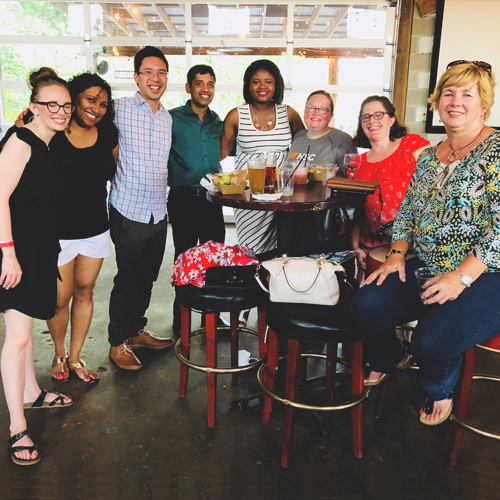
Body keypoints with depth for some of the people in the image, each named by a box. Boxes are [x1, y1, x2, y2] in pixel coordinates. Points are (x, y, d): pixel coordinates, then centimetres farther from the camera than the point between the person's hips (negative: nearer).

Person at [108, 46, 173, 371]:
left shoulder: (167, 118, 11)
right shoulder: (119, 109, -6)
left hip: (159, 213, 6)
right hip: (129, 212, -6)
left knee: (147, 278, 16)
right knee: (127, 280, 3)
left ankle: (137, 331, 35)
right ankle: (118, 342, 21)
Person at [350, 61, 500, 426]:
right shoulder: (428, 157, 13)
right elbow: (407, 211, 17)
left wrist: (461, 277, -23)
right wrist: (397, 254, 0)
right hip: (423, 269, 6)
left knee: (431, 342, -27)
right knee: (365, 307, -13)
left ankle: (441, 388, 13)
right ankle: (388, 359, 23)